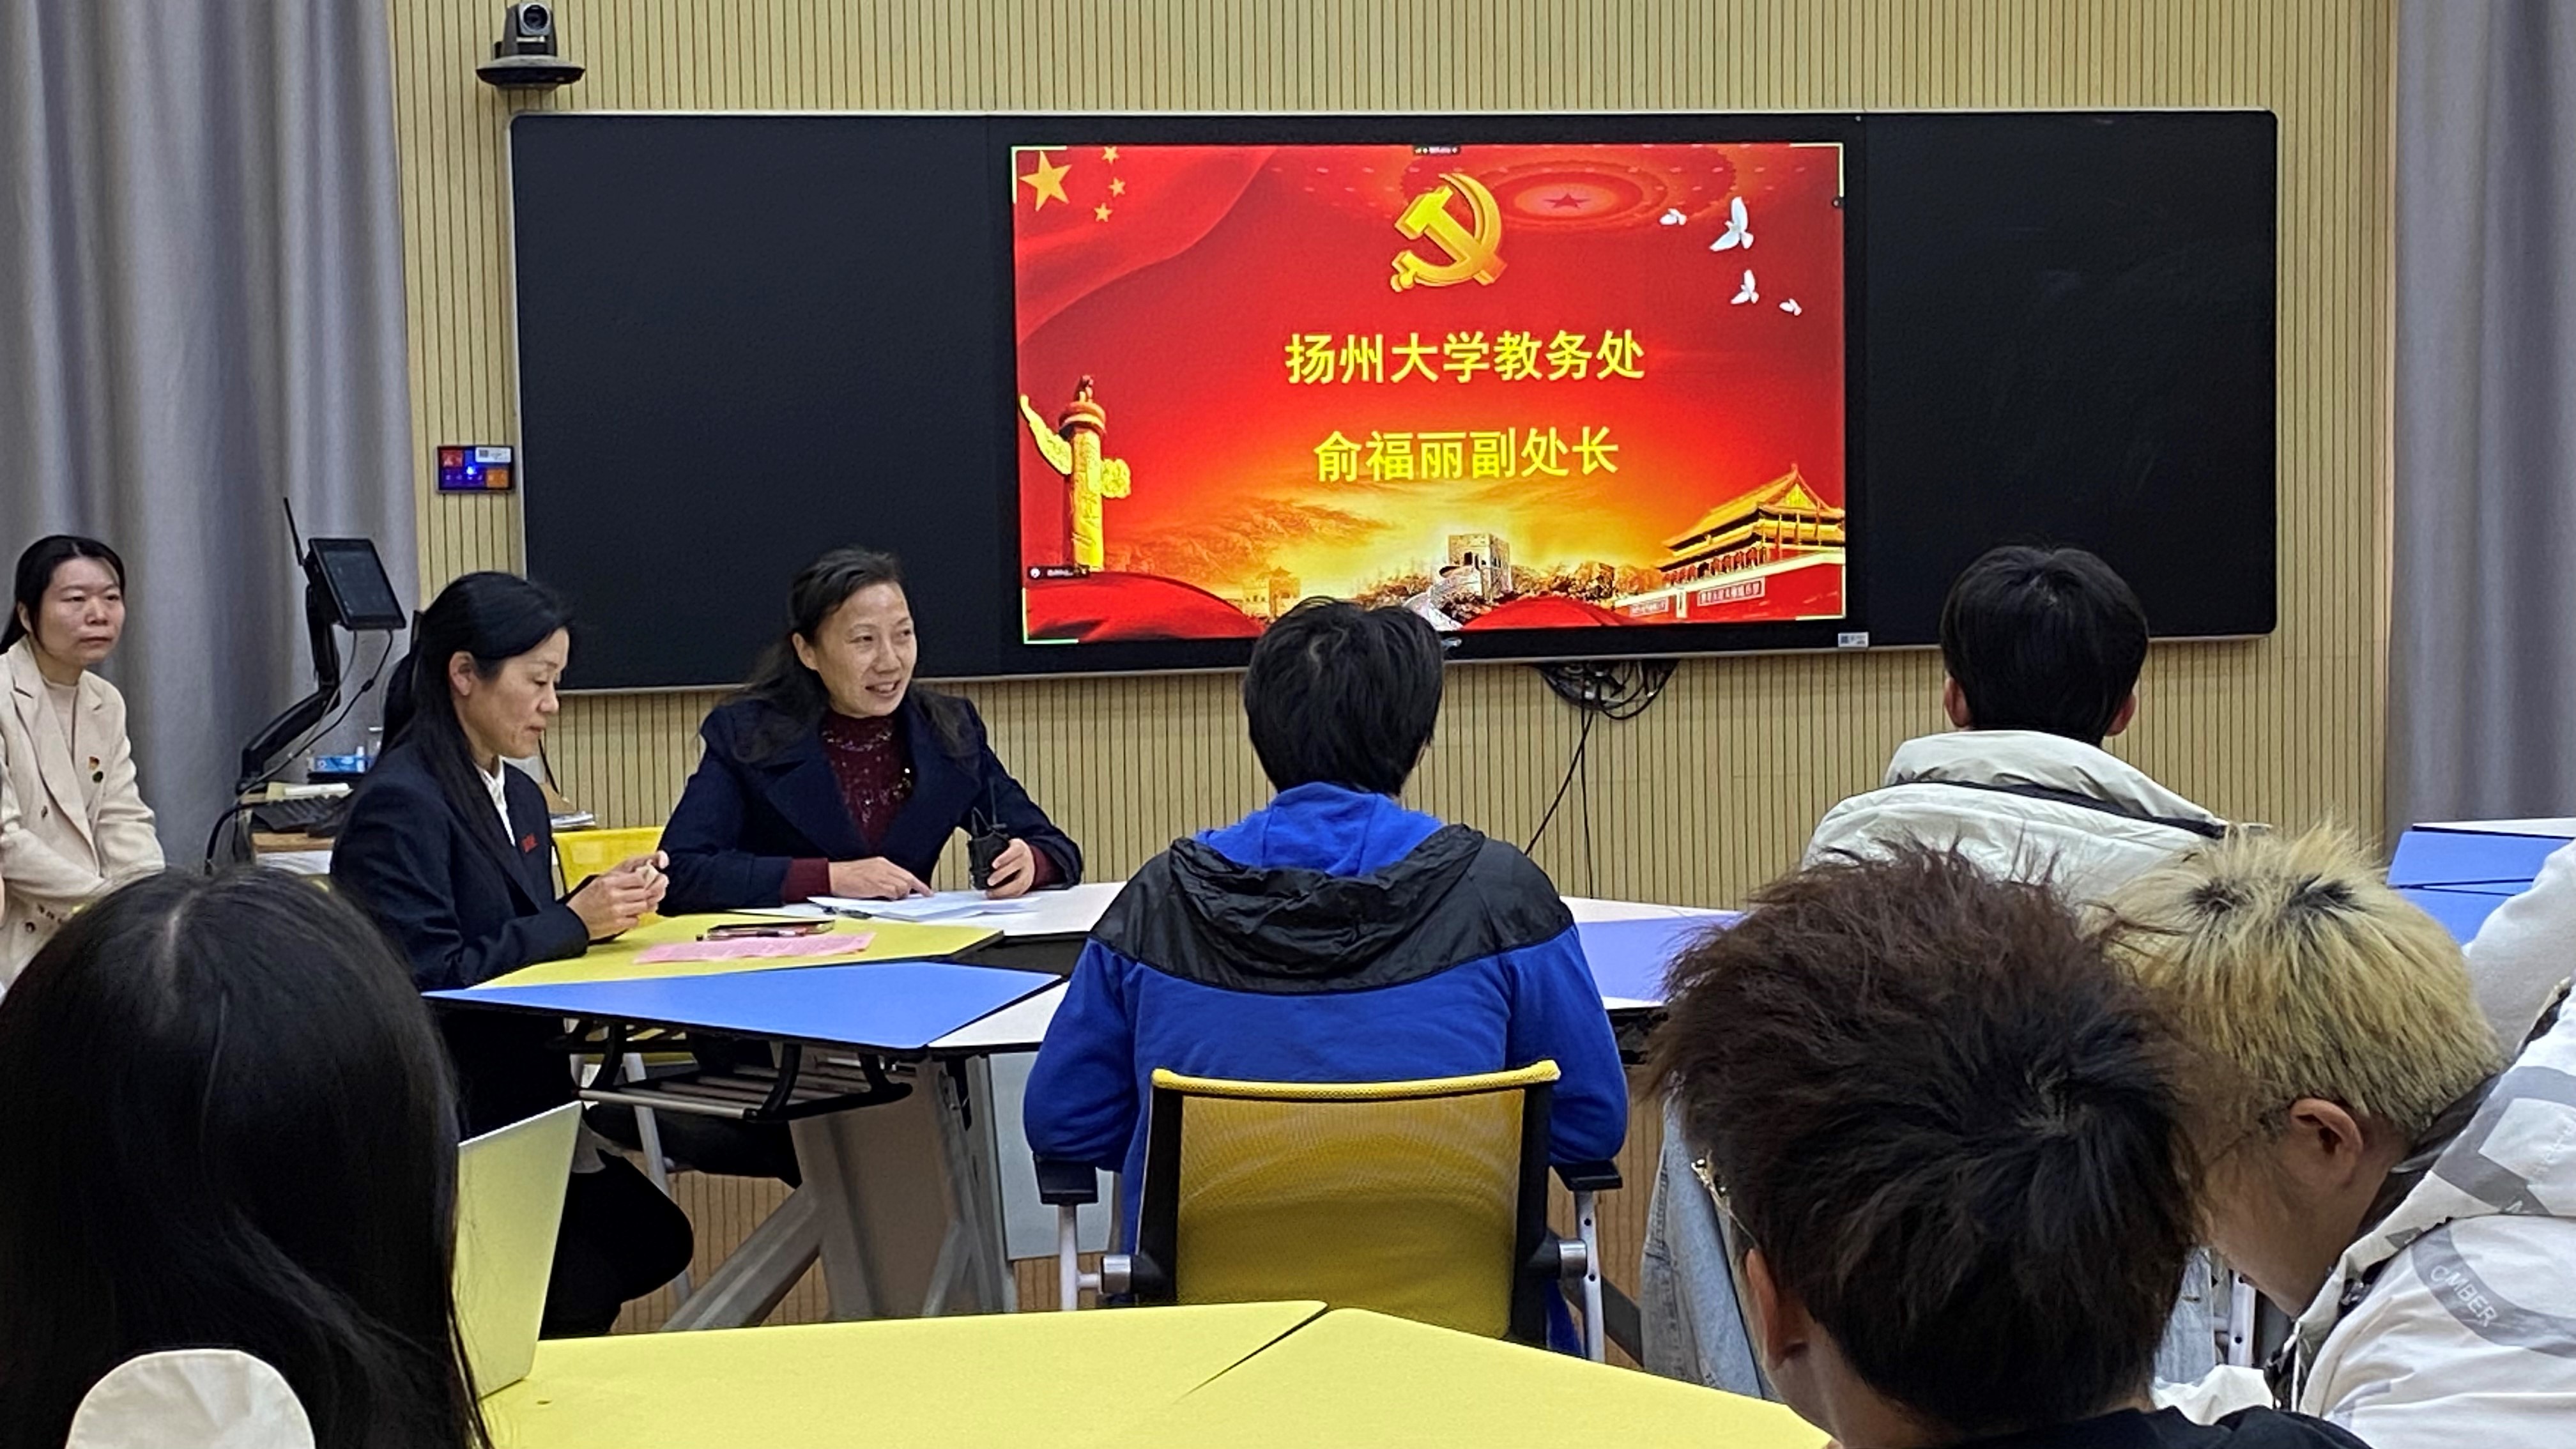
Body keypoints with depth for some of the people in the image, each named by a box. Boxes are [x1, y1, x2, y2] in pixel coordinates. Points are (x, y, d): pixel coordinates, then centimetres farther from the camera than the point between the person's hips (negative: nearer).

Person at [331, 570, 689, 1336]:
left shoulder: (518, 796, 14)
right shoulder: (401, 803, -15)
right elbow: (429, 973, -21)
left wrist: (608, 899, -1)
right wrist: (575, 920, -17)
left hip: (522, 1091, 9)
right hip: (452, 1110, -9)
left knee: (651, 1240, -6)